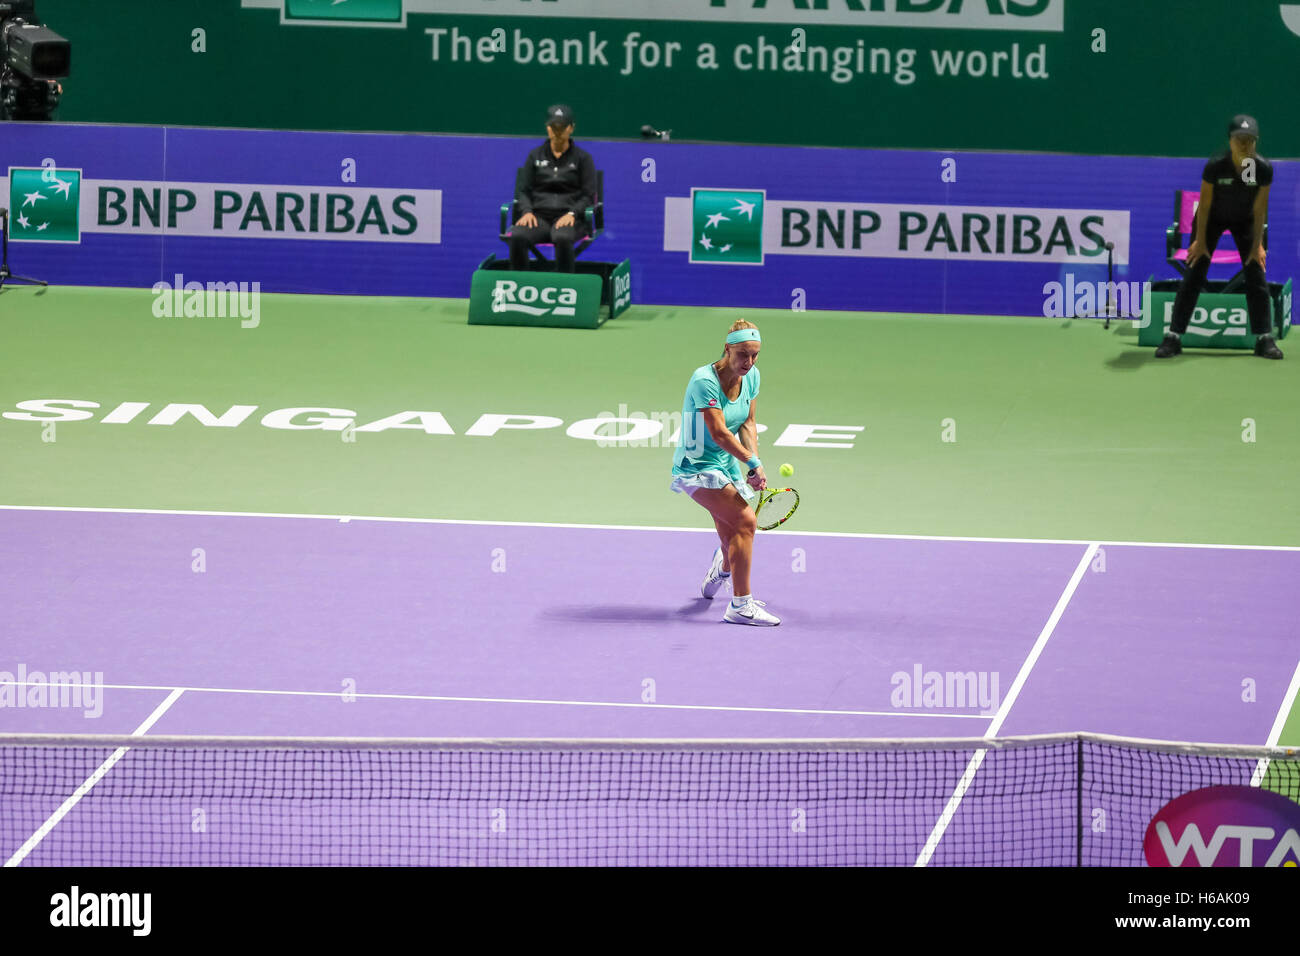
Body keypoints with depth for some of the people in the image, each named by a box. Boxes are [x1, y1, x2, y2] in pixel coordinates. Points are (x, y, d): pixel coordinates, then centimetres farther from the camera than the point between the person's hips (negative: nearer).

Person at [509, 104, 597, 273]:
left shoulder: (582, 157, 10)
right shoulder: (536, 156, 17)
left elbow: (588, 195, 5)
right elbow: (522, 189, 14)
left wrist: (571, 214, -14)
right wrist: (527, 211, -6)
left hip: (568, 217, -2)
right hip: (539, 215, 2)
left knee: (562, 238, -40)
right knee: (517, 237, -33)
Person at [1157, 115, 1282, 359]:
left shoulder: (1264, 169, -25)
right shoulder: (1214, 166, -30)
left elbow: (1259, 210, -15)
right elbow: (1204, 205, -19)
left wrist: (1257, 244, -12)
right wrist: (1200, 240, -14)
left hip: (1245, 221, 2)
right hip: (1213, 219, -2)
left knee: (1256, 276, -4)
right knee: (1193, 276, -8)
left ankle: (1264, 339, 5)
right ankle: (1173, 337, -6)